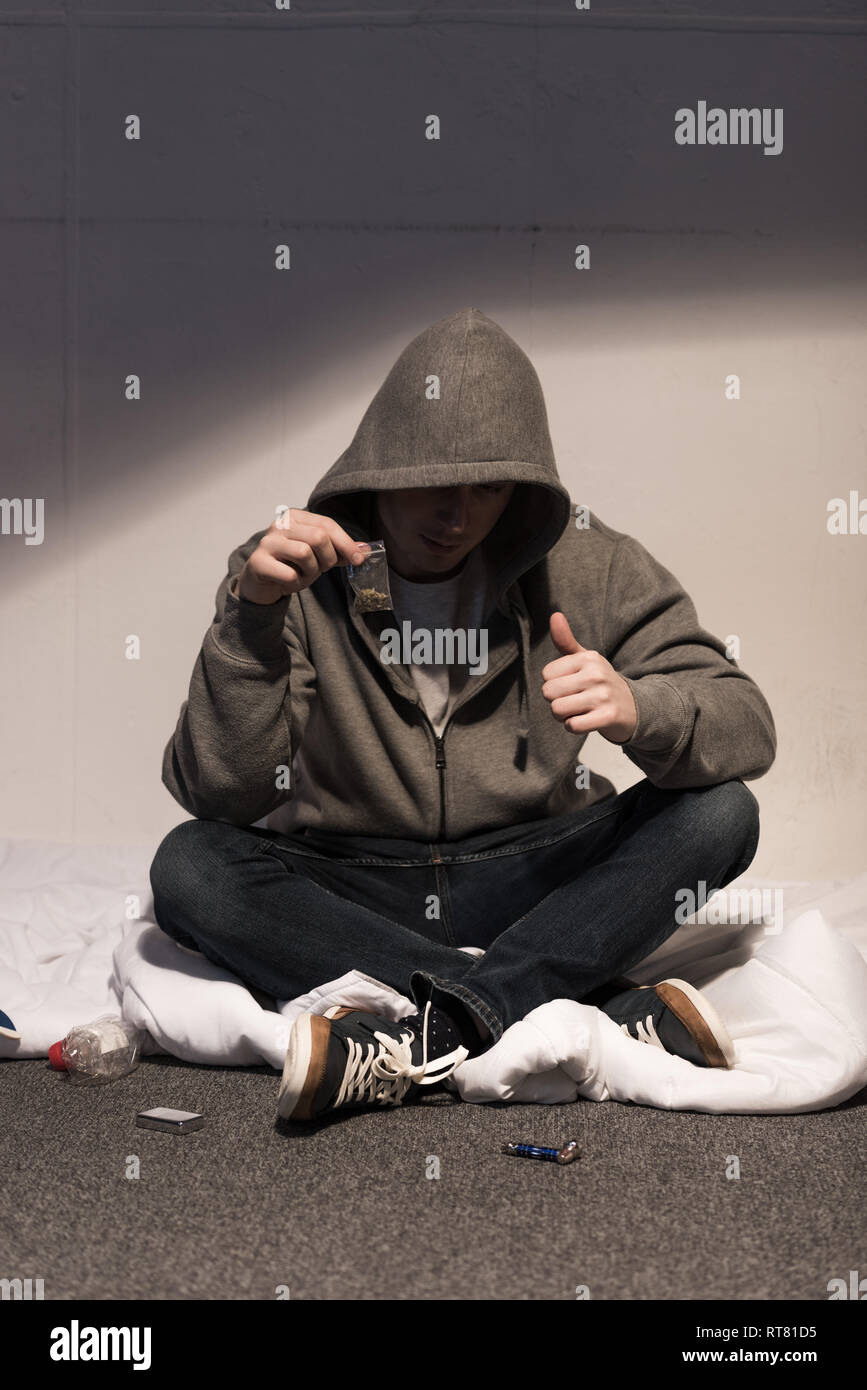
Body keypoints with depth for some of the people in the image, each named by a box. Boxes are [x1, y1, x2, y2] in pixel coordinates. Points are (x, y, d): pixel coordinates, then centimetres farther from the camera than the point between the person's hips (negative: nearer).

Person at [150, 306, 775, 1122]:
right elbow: (216, 794, -15)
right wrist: (251, 613, -29)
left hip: (528, 885, 1)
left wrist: (638, 710, -32)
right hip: (346, 893, 0)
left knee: (719, 813, -21)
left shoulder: (586, 563, -4)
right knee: (188, 866, -29)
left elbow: (746, 728, -10)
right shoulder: (297, 569, -8)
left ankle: (433, 1032, -31)